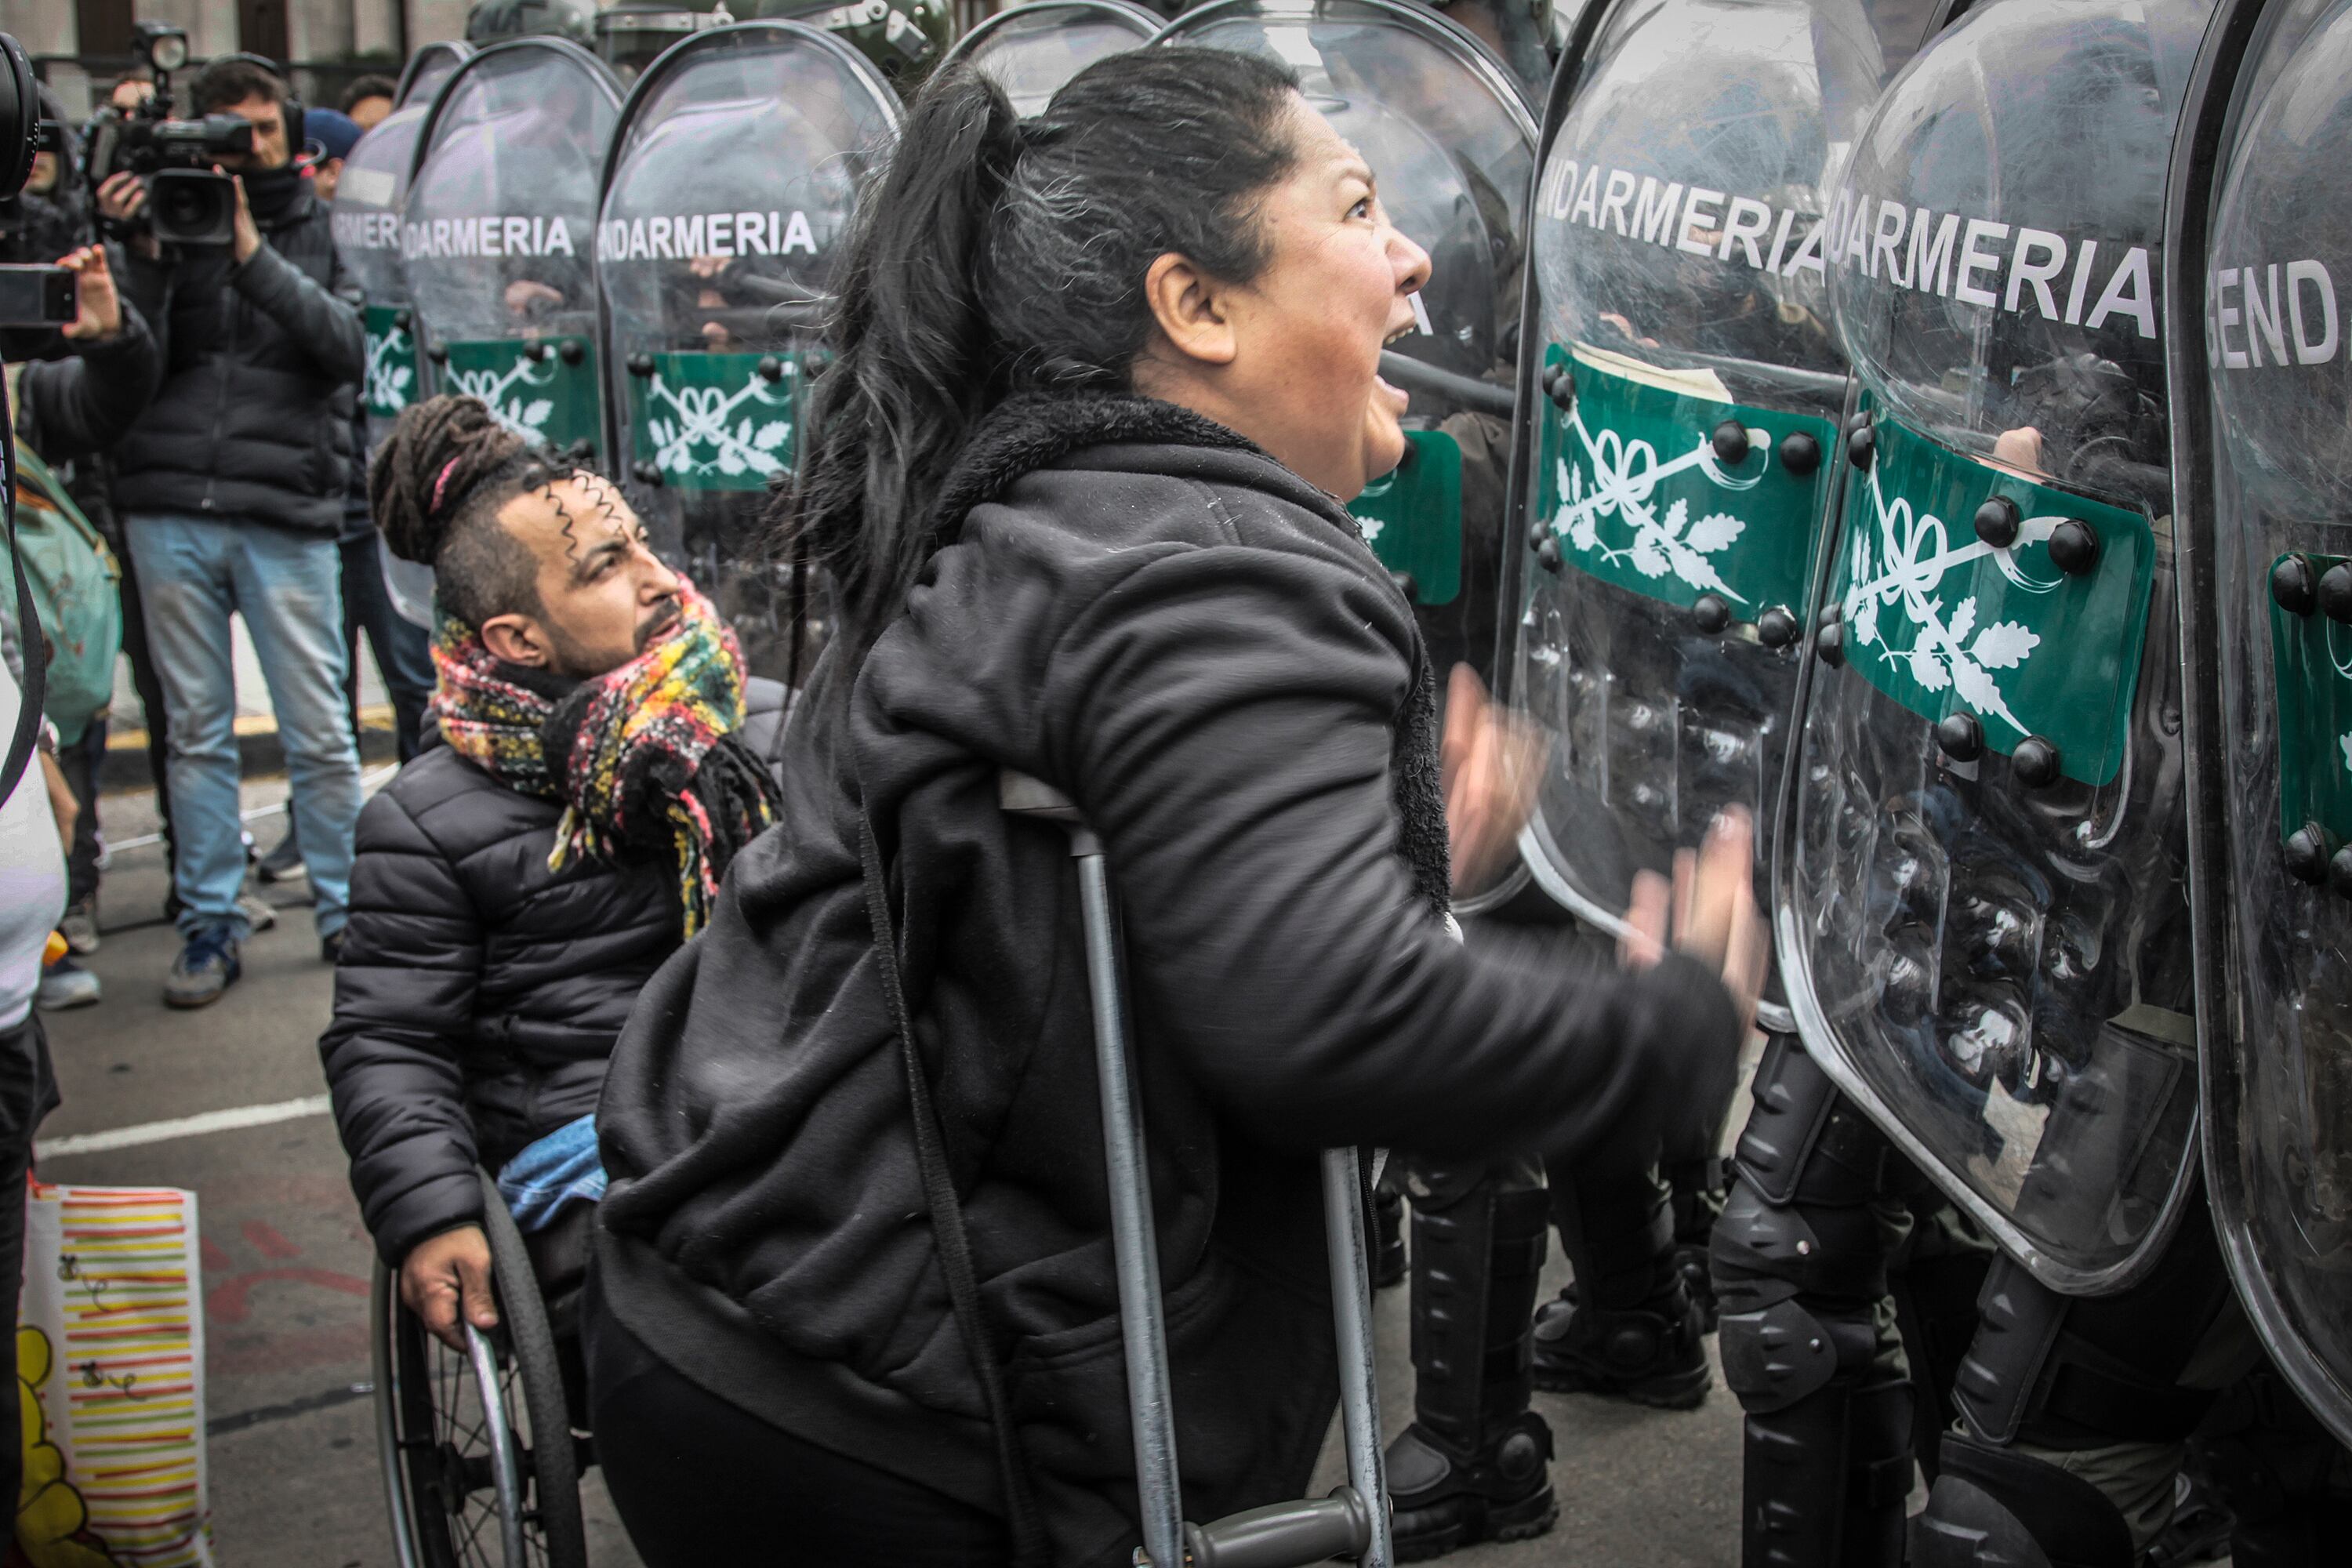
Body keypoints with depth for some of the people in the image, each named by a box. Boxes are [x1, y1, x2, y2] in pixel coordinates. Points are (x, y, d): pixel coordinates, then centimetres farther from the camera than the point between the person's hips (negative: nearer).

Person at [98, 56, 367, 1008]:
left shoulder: (318, 230, 9)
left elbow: (346, 347, -7)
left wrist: (252, 254, -14)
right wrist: (140, 257, -12)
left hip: (288, 511, -1)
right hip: (171, 507, 2)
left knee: (319, 732, 0)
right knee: (196, 730, 7)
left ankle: (345, 913, 14)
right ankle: (210, 926, 14)